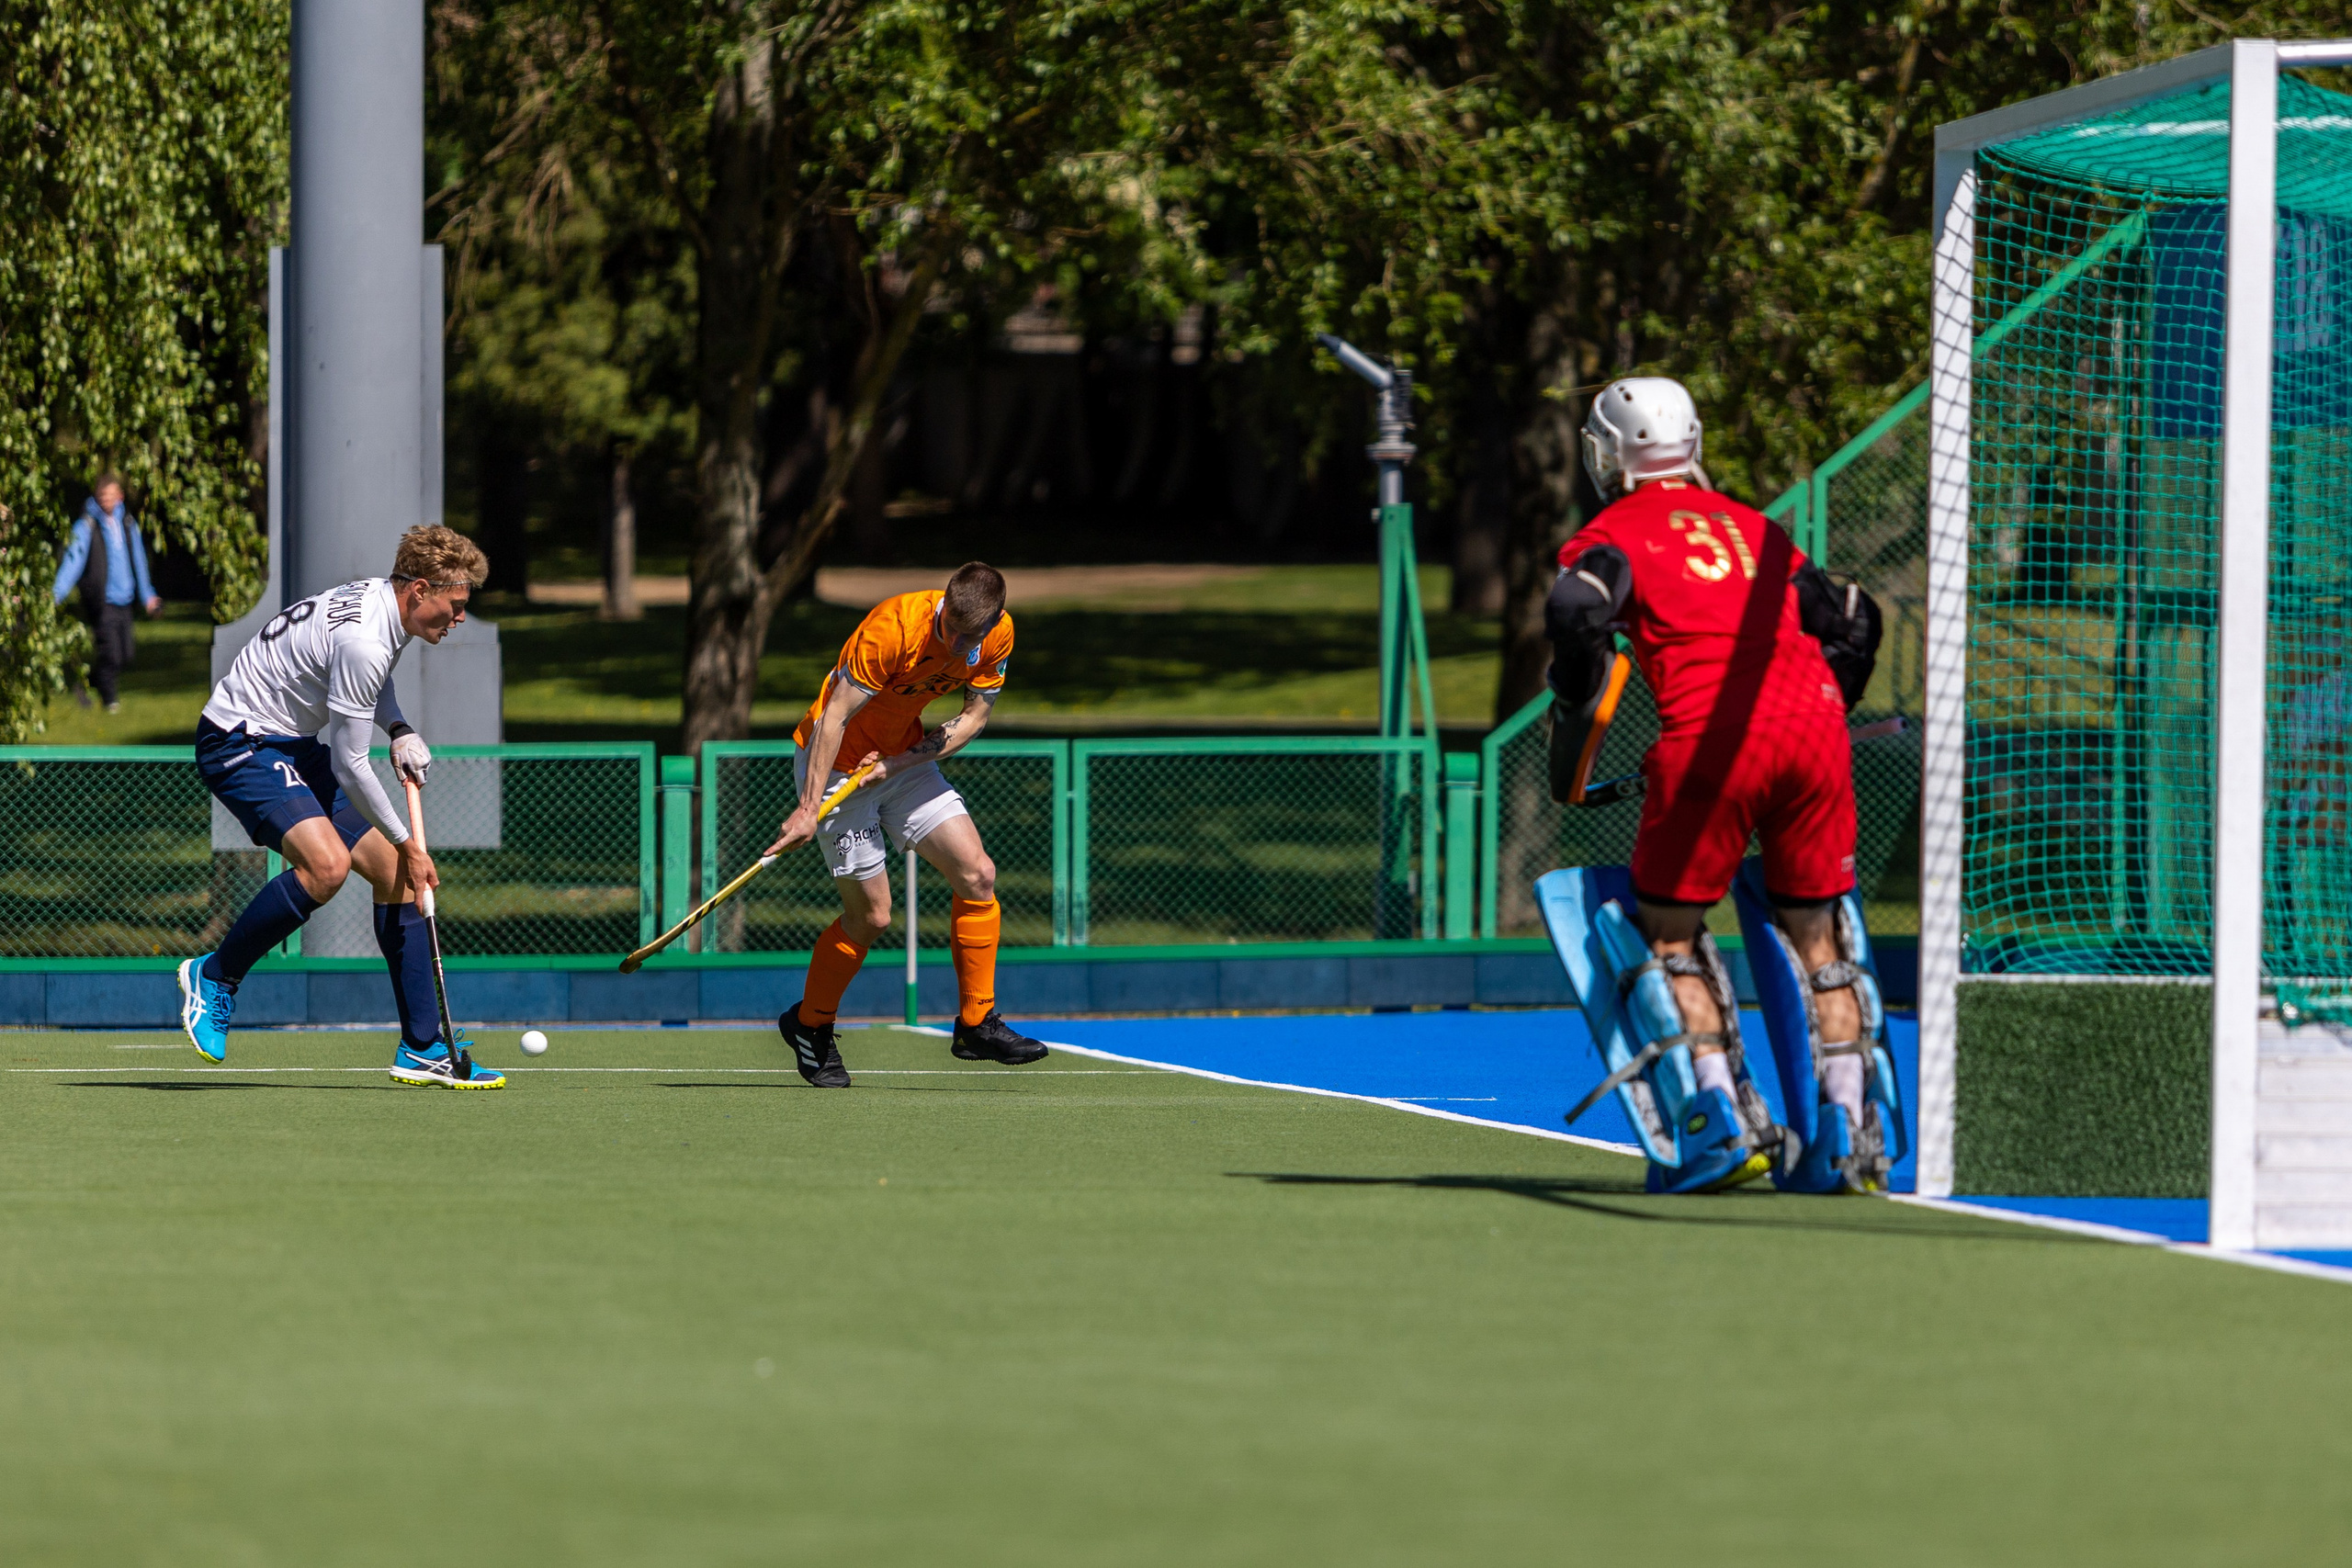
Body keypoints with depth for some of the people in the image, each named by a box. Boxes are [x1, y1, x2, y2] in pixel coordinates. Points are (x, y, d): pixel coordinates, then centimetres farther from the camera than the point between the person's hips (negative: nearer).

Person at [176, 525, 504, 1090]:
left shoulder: (383, 600, 2)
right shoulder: (363, 641, -28)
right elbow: (349, 767, -23)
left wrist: (400, 730, 9)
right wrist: (406, 843, -13)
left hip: (296, 745, 10)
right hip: (239, 741, -10)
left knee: (394, 873, 2)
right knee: (327, 863, -31)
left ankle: (422, 1048, 5)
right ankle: (213, 977, -11)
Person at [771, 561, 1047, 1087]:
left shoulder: (999, 634, -12)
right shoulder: (893, 628, -32)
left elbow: (975, 716, -2)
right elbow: (835, 716, -27)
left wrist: (901, 761, -15)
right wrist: (810, 807, -30)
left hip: (904, 757, 6)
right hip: (836, 763, -6)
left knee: (977, 875, -5)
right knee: (871, 915, -4)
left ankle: (976, 1024, 5)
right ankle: (810, 1026, 19)